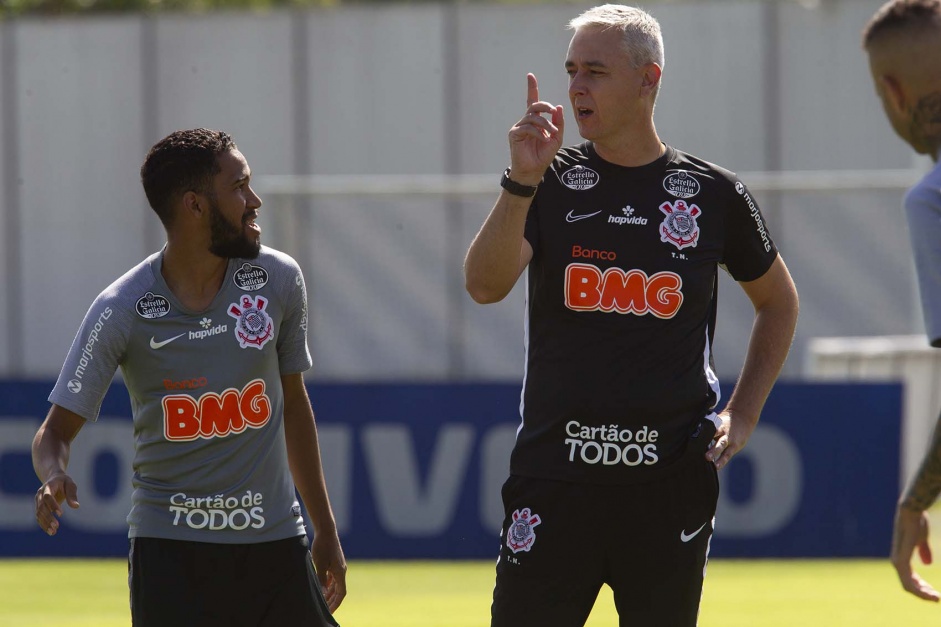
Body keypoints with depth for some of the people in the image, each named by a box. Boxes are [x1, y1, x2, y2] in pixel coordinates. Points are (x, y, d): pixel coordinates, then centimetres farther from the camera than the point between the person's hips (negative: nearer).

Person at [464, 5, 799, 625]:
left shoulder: (715, 194, 5)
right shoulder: (551, 183, 4)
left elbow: (779, 302, 20)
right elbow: (484, 285, -12)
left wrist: (742, 414, 10)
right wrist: (523, 180, -23)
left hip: (673, 480, 1)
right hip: (555, 475, -1)